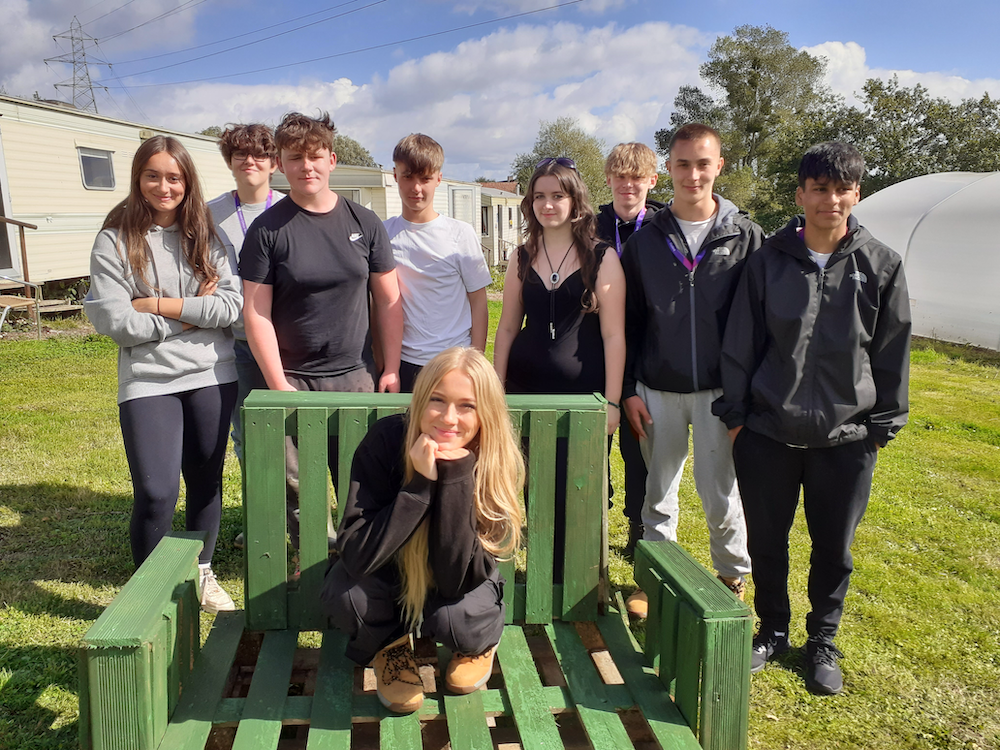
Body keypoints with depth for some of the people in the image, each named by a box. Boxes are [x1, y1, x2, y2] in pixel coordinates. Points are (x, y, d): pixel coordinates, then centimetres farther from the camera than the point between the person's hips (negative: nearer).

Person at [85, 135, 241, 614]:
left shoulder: (204, 235, 5)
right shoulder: (115, 241, -2)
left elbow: (231, 304, -7)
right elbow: (113, 321, -11)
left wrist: (157, 304, -12)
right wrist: (193, 314, -8)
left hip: (212, 377, 3)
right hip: (147, 382, -2)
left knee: (206, 481, 13)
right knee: (156, 494, -7)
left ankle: (201, 573, 34)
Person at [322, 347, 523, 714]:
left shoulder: (496, 464, -27)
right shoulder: (386, 439, -28)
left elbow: (456, 579, -32)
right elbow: (356, 555, -34)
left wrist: (456, 478, -40)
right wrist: (420, 482, -41)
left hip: (458, 583, 0)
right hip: (386, 576, 0)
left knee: (456, 620, -32)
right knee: (346, 594, -31)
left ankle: (480, 641, 7)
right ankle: (390, 643, 4)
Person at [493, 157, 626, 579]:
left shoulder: (602, 258, -4)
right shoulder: (523, 258, 7)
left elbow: (614, 334, -6)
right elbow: (507, 326, 11)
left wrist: (612, 402, -9)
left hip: (583, 393, -3)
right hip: (527, 389, 3)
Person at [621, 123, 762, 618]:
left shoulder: (745, 237, 0)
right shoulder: (646, 239, 4)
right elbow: (629, 322, 6)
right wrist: (629, 390, 1)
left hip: (719, 390, -2)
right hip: (657, 391, 2)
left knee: (720, 493, 4)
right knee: (658, 492, 12)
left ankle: (732, 577, 28)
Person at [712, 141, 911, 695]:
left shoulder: (881, 265, -1)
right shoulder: (768, 261, -1)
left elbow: (892, 352, 3)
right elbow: (741, 343, 2)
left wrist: (884, 425, 3)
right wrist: (735, 414, 1)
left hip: (846, 438, 0)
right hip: (767, 433, 1)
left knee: (834, 547, 12)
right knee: (766, 541, 12)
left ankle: (822, 641, 34)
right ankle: (772, 631, 35)